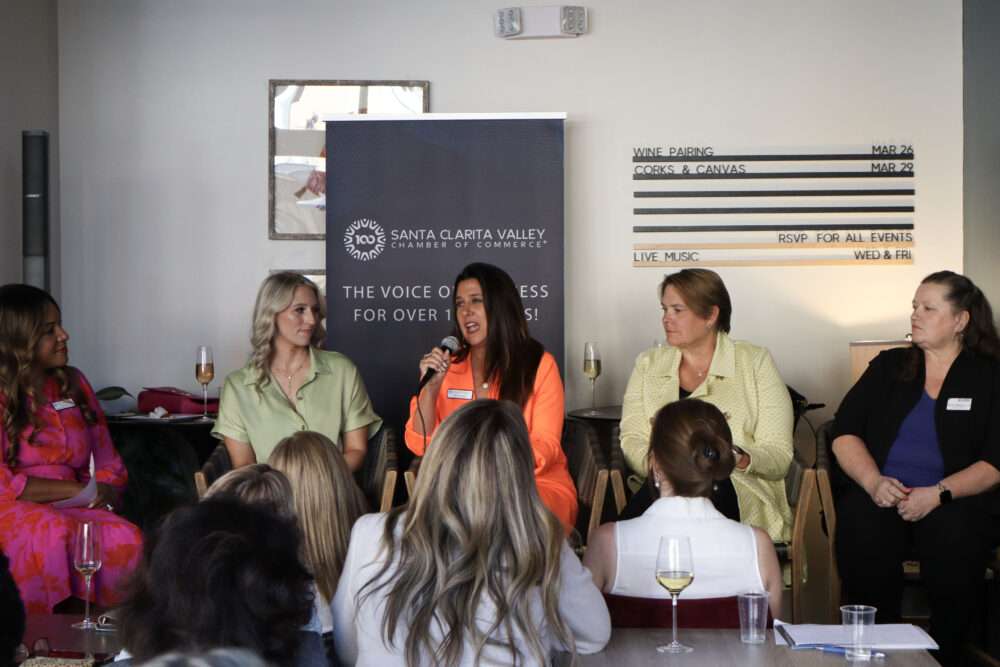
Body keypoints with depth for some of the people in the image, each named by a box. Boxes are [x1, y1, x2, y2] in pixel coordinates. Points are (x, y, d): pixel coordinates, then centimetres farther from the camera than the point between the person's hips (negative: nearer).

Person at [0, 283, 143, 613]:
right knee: (54, 536, -39)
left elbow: (109, 465, 17)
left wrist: (103, 491, -7)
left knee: (127, 538, -29)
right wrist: (74, 489, -10)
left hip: (72, 510, 4)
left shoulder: (73, 383, 16)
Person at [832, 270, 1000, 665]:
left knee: (955, 538, -35)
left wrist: (938, 493, -16)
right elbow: (844, 432, 9)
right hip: (881, 494, 1)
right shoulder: (889, 366, 17)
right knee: (862, 535, -33)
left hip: (954, 498, -1)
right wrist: (873, 481, -10)